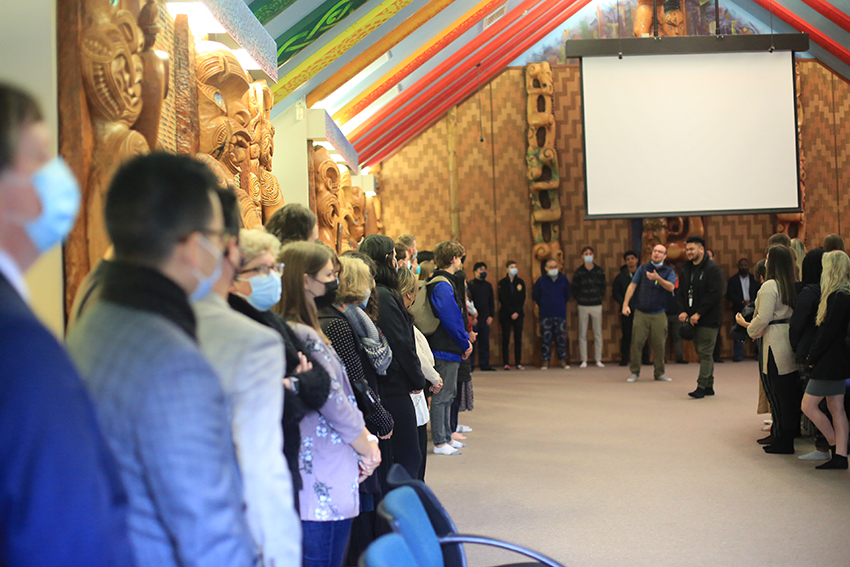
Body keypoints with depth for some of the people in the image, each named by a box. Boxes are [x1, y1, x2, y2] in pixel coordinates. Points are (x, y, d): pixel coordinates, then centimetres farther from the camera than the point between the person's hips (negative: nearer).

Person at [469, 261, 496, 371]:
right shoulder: (470, 284, -3)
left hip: (485, 319, 5)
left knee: (485, 342, 7)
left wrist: (491, 315, 7)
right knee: (472, 342, -4)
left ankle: (484, 364, 13)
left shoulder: (488, 285, 15)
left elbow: (491, 301, 18)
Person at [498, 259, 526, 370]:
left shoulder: (520, 282, 9)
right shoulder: (502, 282, 1)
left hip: (518, 314, 2)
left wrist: (517, 312, -8)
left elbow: (522, 299, 4)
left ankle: (518, 363, 4)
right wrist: (511, 313, -9)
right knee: (506, 339, -3)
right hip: (505, 314, -2)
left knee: (518, 339, 0)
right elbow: (503, 300, -4)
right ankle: (506, 363, 0)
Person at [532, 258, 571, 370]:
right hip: (546, 315, -1)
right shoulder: (541, 280, 0)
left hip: (561, 314, 1)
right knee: (545, 338, -1)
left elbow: (567, 295, 19)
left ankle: (563, 360, 12)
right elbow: (535, 296, 12)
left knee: (562, 338, 2)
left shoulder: (563, 279, 4)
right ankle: (545, 361, 7)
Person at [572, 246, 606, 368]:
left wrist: (599, 297, 3)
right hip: (583, 306, -1)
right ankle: (584, 361, 6)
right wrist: (580, 299, 0)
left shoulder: (599, 270, 4)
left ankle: (598, 360, 10)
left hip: (596, 305, 1)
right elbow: (574, 289, 5)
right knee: (582, 334, 1)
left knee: (598, 333, 3)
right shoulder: (578, 271, 0)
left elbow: (603, 286, 10)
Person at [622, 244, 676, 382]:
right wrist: (625, 304, -4)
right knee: (636, 342, -5)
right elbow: (632, 286, 6)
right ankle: (635, 372, 6)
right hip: (641, 313, 0)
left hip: (659, 314, 0)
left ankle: (659, 373, 14)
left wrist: (658, 278, -29)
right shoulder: (643, 268, 9)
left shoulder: (669, 271, 6)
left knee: (659, 345, 0)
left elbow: (671, 287, -12)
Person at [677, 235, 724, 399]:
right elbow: (682, 292, 15)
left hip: (708, 318, -7)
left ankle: (701, 386, -6)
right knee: (702, 352, 12)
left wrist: (698, 314, -18)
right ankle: (709, 386, 19)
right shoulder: (686, 269, 12)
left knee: (705, 352, -7)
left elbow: (714, 294, -16)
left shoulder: (712, 269, -10)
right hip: (693, 318, 7)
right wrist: (683, 311, -2)